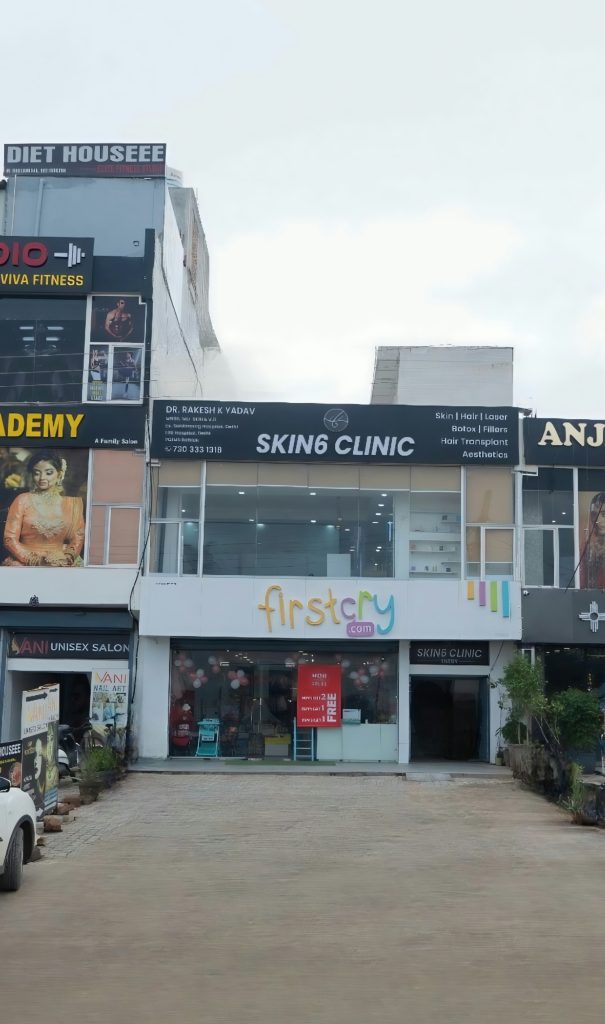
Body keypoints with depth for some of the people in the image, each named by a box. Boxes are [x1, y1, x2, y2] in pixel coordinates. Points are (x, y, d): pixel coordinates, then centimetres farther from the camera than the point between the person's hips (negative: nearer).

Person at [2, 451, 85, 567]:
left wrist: (67, 557, -8)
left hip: (61, 564, 1)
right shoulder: (22, 500, 4)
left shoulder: (72, 503, 10)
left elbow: (78, 538, 12)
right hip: (26, 564, -1)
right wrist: (36, 560, -10)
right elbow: (10, 539, 0)